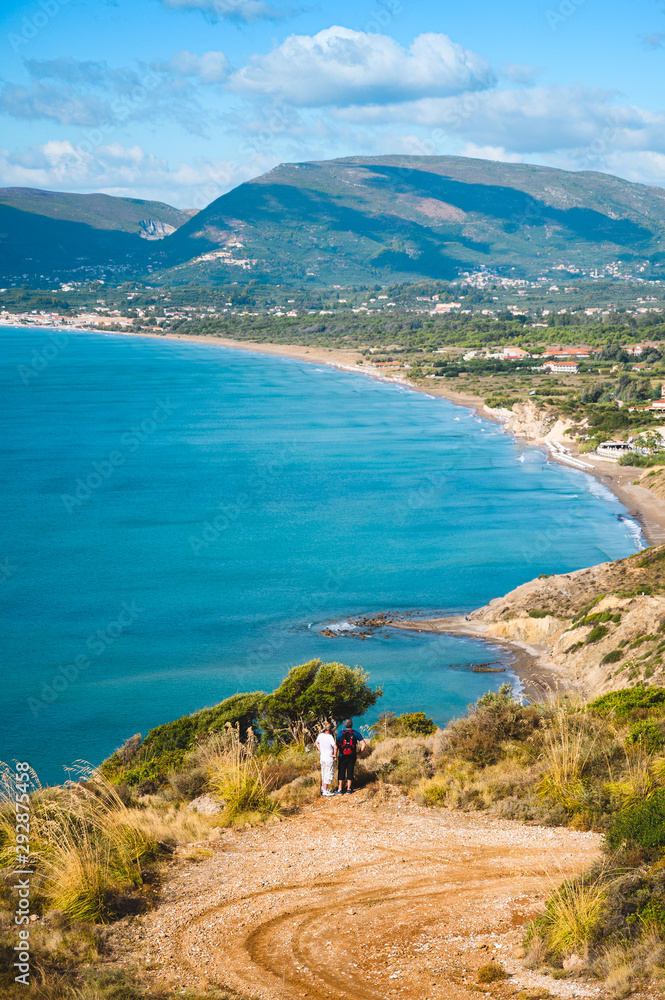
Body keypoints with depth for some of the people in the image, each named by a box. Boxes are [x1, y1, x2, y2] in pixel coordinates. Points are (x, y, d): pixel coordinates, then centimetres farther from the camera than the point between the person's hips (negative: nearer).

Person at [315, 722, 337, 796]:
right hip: (329, 759, -8)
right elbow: (335, 747, -35)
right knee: (328, 774, 0)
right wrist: (335, 755, -19)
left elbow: (317, 743, 20)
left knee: (324, 774, 21)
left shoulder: (320, 735, 1)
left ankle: (323, 788, 32)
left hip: (322, 757, 8)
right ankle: (325, 791, 2)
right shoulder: (330, 737, -22)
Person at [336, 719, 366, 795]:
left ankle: (340, 789, 7)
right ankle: (348, 789, 13)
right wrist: (360, 752, 8)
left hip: (342, 756, -1)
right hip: (352, 756, 1)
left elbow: (337, 746, -12)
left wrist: (336, 755, -3)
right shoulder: (356, 733, -3)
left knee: (341, 772, 6)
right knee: (350, 772, 9)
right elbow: (364, 744, -4)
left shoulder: (341, 733, -6)